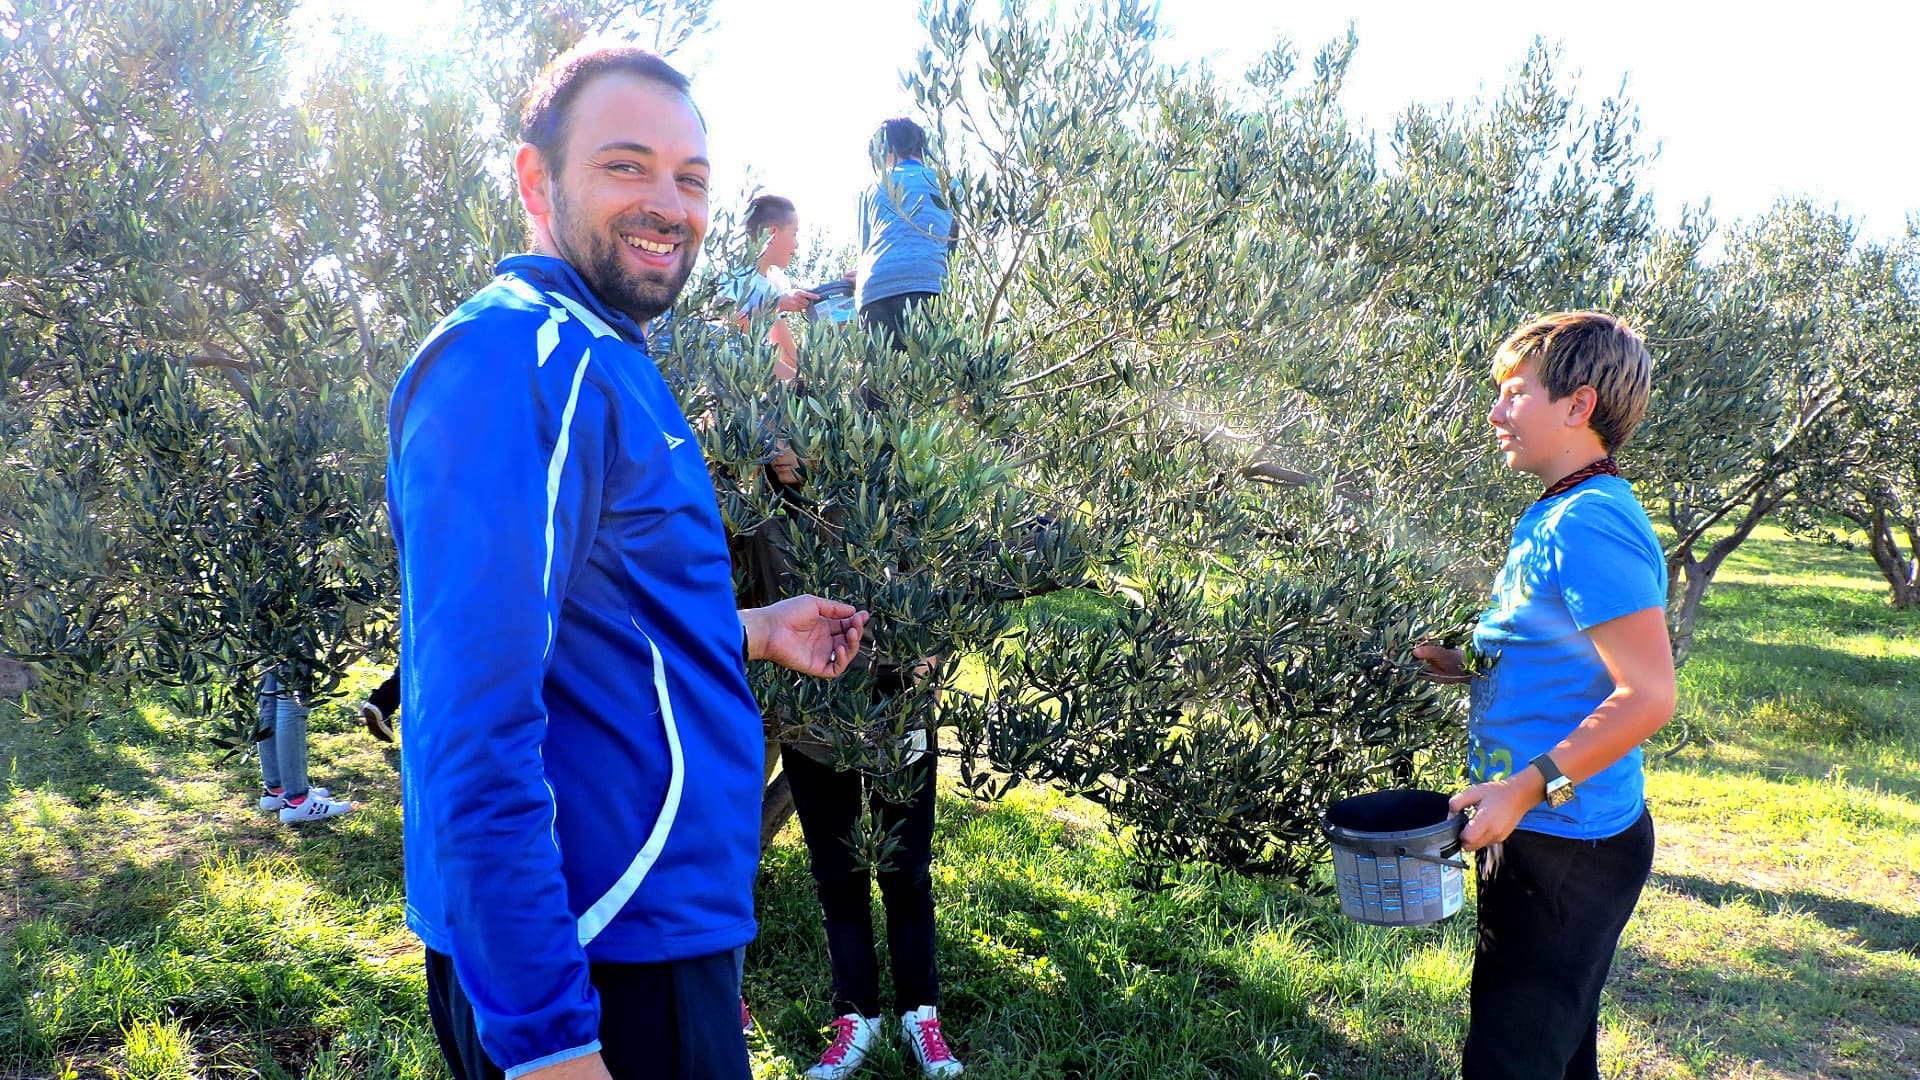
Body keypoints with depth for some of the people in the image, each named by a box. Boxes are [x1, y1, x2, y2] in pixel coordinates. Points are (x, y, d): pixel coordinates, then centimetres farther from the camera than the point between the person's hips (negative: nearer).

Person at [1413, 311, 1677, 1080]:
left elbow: (1648, 695, -25)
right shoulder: (1556, 516, 12)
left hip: (1566, 845, -10)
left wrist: (1526, 787, -27)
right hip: (1547, 836, 10)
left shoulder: (1589, 526, -20)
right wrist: (1474, 667, 10)